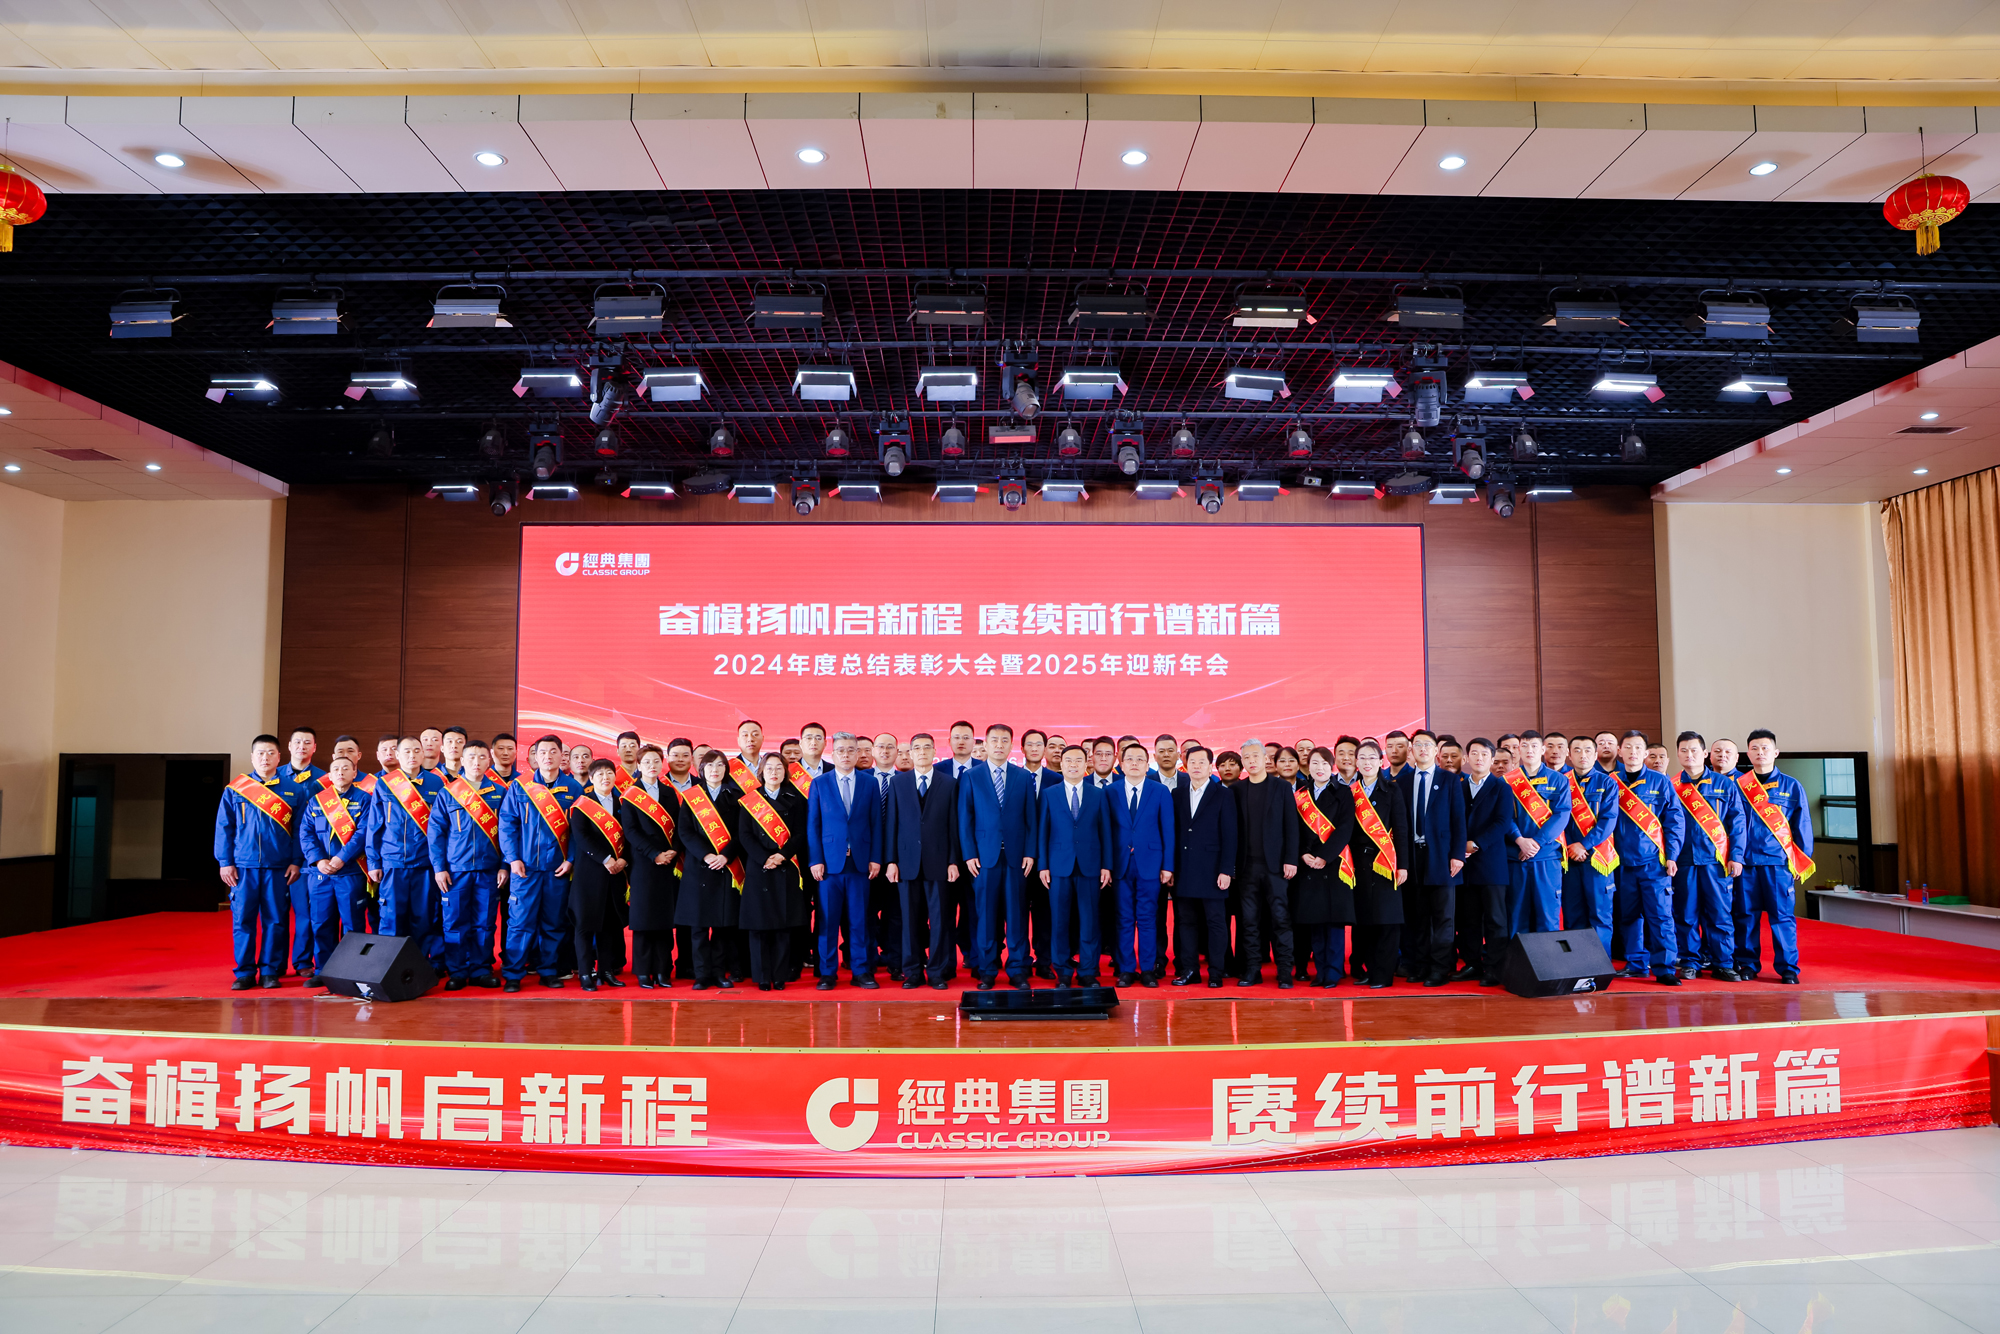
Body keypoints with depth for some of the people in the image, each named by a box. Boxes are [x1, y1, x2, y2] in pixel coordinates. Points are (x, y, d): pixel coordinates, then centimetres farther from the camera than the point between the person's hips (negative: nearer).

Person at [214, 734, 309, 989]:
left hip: (278, 867, 0)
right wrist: (224, 862, 0)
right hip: (243, 866, 0)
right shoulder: (234, 789, 6)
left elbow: (299, 829, 5)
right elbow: (223, 827, 7)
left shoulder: (293, 789, 6)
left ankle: (270, 971, 11)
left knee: (274, 920, 3)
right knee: (242, 920, 2)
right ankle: (244, 973, 11)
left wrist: (296, 861, -1)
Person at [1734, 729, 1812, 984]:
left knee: (1782, 915, -2)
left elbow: (1802, 826, 9)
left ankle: (1788, 969, 5)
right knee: (1745, 915, 4)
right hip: (1745, 861, 1)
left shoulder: (1792, 786, 7)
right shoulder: (1738, 785, 8)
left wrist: (1803, 861, 4)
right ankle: (1747, 965, 13)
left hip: (1779, 861, -1)